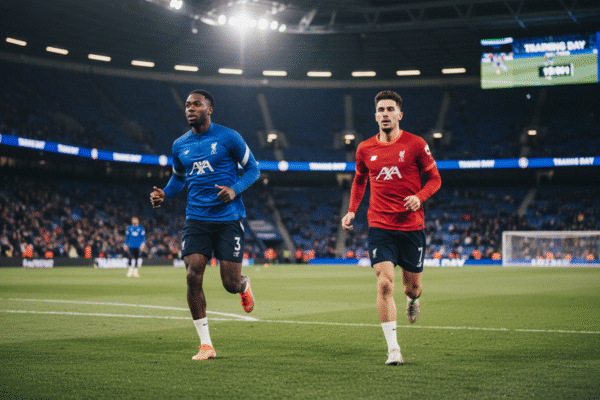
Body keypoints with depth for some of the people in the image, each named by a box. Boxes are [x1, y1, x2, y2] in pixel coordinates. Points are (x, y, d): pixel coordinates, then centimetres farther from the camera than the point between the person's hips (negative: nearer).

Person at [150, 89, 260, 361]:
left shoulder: (228, 138, -4)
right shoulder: (180, 145, 9)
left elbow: (253, 169, 3)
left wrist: (235, 189, -15)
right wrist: (164, 194, 4)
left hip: (228, 219, -3)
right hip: (196, 219, 3)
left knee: (231, 283, -3)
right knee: (193, 276, -12)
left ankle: (245, 286, 39)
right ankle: (206, 345, -2)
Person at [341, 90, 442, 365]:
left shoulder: (415, 144, -2)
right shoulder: (365, 149, 5)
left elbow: (434, 178, 4)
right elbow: (359, 180, 22)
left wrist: (419, 197, -16)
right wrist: (352, 211, 9)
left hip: (411, 226, 0)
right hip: (379, 227, 1)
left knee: (412, 284, 10)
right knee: (385, 283, -13)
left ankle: (413, 300, 50)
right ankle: (393, 348, -8)